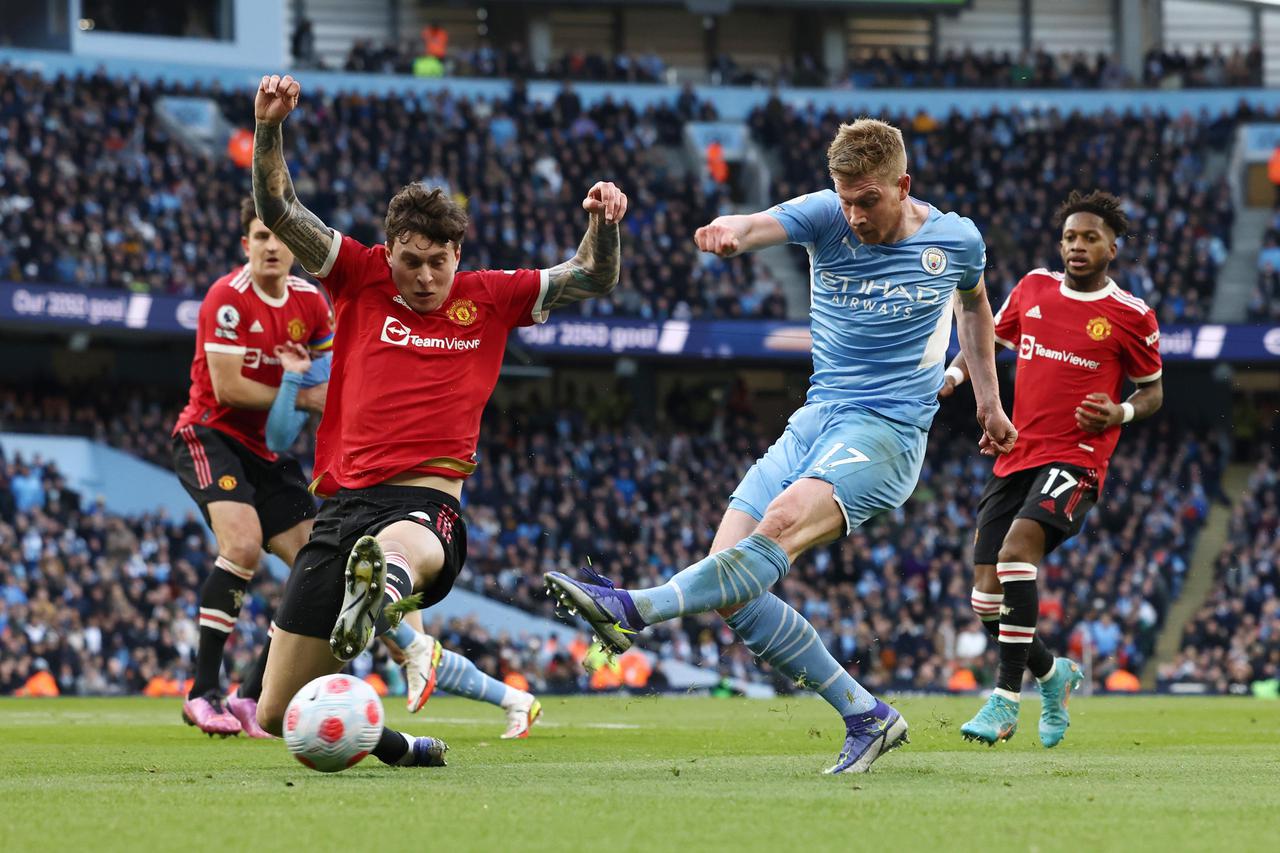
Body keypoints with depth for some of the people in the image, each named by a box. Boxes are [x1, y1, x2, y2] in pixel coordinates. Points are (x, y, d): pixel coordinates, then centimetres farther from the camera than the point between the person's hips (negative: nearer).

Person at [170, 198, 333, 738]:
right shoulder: (229, 298, -16)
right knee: (243, 542, -30)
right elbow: (226, 388, -20)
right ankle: (203, 693, -27)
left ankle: (254, 701, 4)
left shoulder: (310, 302, 5)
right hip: (209, 436, -7)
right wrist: (302, 398, -16)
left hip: (265, 448, 7)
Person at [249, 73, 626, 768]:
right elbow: (278, 211, 3)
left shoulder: (489, 298, 13)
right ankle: (398, 747, 26)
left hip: (425, 504, -2)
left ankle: (384, 584, -82)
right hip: (344, 498, 3)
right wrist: (269, 129, -14)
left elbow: (592, 281, 15)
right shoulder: (359, 277, 11)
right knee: (278, 715, 1)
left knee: (402, 546, -46)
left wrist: (604, 224, -6)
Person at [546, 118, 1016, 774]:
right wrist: (728, 231, -47)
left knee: (784, 522, -33)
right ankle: (866, 716, 0)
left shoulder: (956, 240, 1)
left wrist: (989, 400, 29)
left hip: (888, 430, -4)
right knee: (731, 589, -9)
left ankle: (634, 610, -48)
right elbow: (758, 226, -22)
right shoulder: (826, 216, 0)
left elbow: (973, 303, 25)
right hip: (816, 419, 4)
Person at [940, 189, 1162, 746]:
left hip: (1076, 457, -5)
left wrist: (1120, 413, -11)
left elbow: (1153, 391, 10)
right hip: (1016, 458, 5)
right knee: (987, 598, -1)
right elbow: (990, 339, 24)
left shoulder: (1131, 317, 0)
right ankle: (1052, 674, 29)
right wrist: (954, 373, 5)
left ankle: (1006, 698, -28)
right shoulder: (1032, 289, 10)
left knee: (1017, 547, -31)